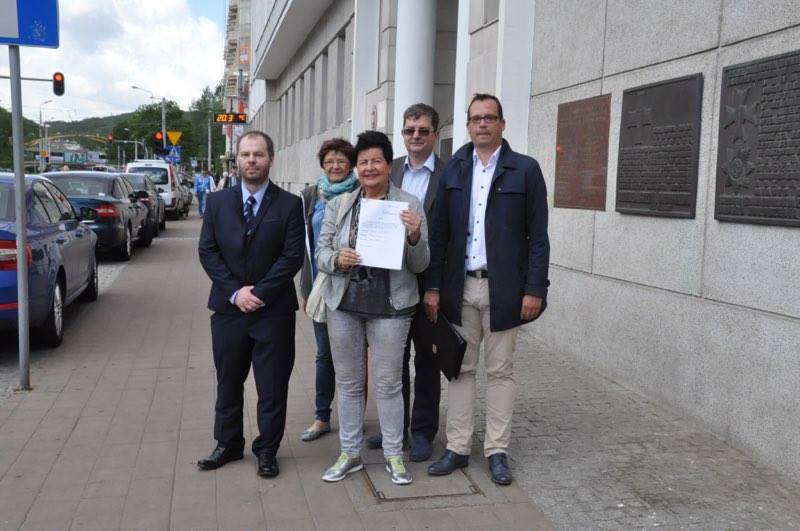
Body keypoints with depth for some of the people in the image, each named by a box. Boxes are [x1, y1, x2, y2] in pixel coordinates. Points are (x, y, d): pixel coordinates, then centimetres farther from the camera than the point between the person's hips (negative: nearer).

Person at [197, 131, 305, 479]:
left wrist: (259, 292, -15)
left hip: (274, 310, -2)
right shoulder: (218, 202, 6)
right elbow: (207, 252, 1)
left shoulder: (289, 204, -3)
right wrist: (235, 291, -10)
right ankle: (228, 444, 30)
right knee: (228, 382, 14)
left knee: (272, 385, 6)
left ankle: (267, 450, 21)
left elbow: (293, 255, -8)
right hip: (228, 307, 3)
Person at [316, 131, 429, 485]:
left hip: (390, 306, -3)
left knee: (388, 382, 5)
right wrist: (337, 260, -15)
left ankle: (394, 454, 22)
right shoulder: (338, 204, 6)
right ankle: (350, 453, 27)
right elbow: (321, 252, 7)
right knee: (348, 382, 12)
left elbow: (420, 265, -1)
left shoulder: (411, 205, -1)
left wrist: (415, 237, -20)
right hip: (343, 303, 3)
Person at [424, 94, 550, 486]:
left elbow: (537, 236, -3)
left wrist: (534, 289, -9)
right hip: (459, 287, 3)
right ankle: (457, 448, 20)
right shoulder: (453, 170, 6)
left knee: (500, 371, 7)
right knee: (460, 369, 10)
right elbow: (439, 233, 5)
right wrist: (433, 287, 0)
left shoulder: (525, 170, -1)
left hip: (503, 288, -2)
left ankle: (497, 451, 19)